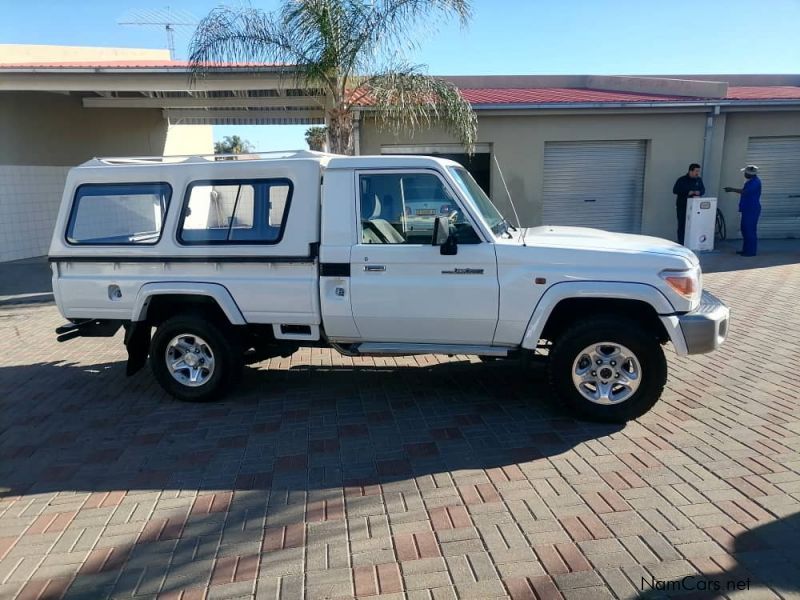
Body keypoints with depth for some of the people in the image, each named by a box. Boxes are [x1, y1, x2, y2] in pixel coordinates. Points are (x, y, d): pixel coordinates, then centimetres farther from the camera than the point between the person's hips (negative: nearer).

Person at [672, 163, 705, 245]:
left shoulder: (699, 180, 11)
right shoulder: (682, 180, -4)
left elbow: (703, 190, 17)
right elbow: (675, 190, -11)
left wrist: (699, 192, -7)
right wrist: (687, 193, -18)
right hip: (682, 206, -4)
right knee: (682, 225, -2)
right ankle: (681, 243, 4)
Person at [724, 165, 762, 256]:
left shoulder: (755, 182, -16)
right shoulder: (750, 181, 16)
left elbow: (745, 192, -25)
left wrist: (732, 189, -21)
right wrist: (732, 189, 13)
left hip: (752, 210, -10)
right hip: (747, 209, 10)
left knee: (750, 230, -7)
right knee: (745, 229, 14)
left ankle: (751, 251, -2)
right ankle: (745, 249, 21)